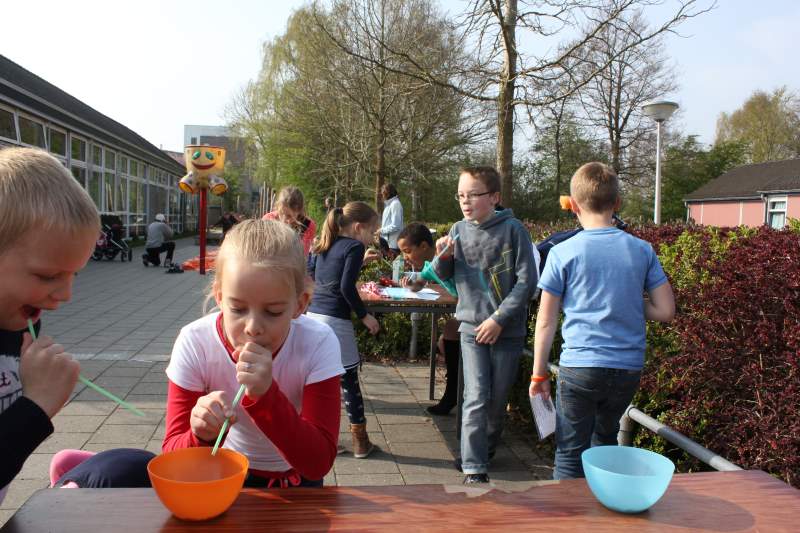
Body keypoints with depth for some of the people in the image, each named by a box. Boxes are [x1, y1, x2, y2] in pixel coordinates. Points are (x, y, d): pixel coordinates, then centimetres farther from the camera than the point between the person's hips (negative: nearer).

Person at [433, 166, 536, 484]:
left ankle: (486, 449, 35)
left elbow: (527, 280, -11)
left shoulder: (513, 230, -9)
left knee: (497, 399, 11)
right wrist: (443, 257, -10)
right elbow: (446, 276, 13)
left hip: (507, 330, -1)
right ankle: (474, 469, 1)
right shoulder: (459, 231, 2)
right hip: (471, 327, 2)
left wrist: (499, 319, -15)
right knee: (476, 398, -5)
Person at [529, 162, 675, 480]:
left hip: (579, 366, -4)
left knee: (571, 453, 7)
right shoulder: (642, 251, 0)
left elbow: (545, 322, -5)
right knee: (605, 440, 25)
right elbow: (666, 311, 1)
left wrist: (539, 373, 5)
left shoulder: (563, 253, -8)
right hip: (629, 368, 4)